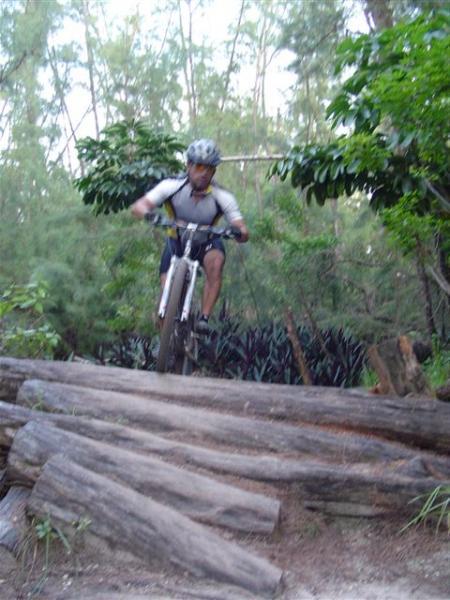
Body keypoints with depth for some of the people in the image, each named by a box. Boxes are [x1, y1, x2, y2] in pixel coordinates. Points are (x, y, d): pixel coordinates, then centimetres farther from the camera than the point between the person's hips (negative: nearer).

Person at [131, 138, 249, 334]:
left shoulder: (222, 197, -22)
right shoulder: (172, 186, -23)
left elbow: (242, 230, -25)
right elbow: (138, 206, -28)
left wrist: (240, 232, -49)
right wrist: (149, 214, -51)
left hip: (206, 242, 0)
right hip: (177, 242, 0)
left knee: (216, 263, -34)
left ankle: (204, 318, -26)